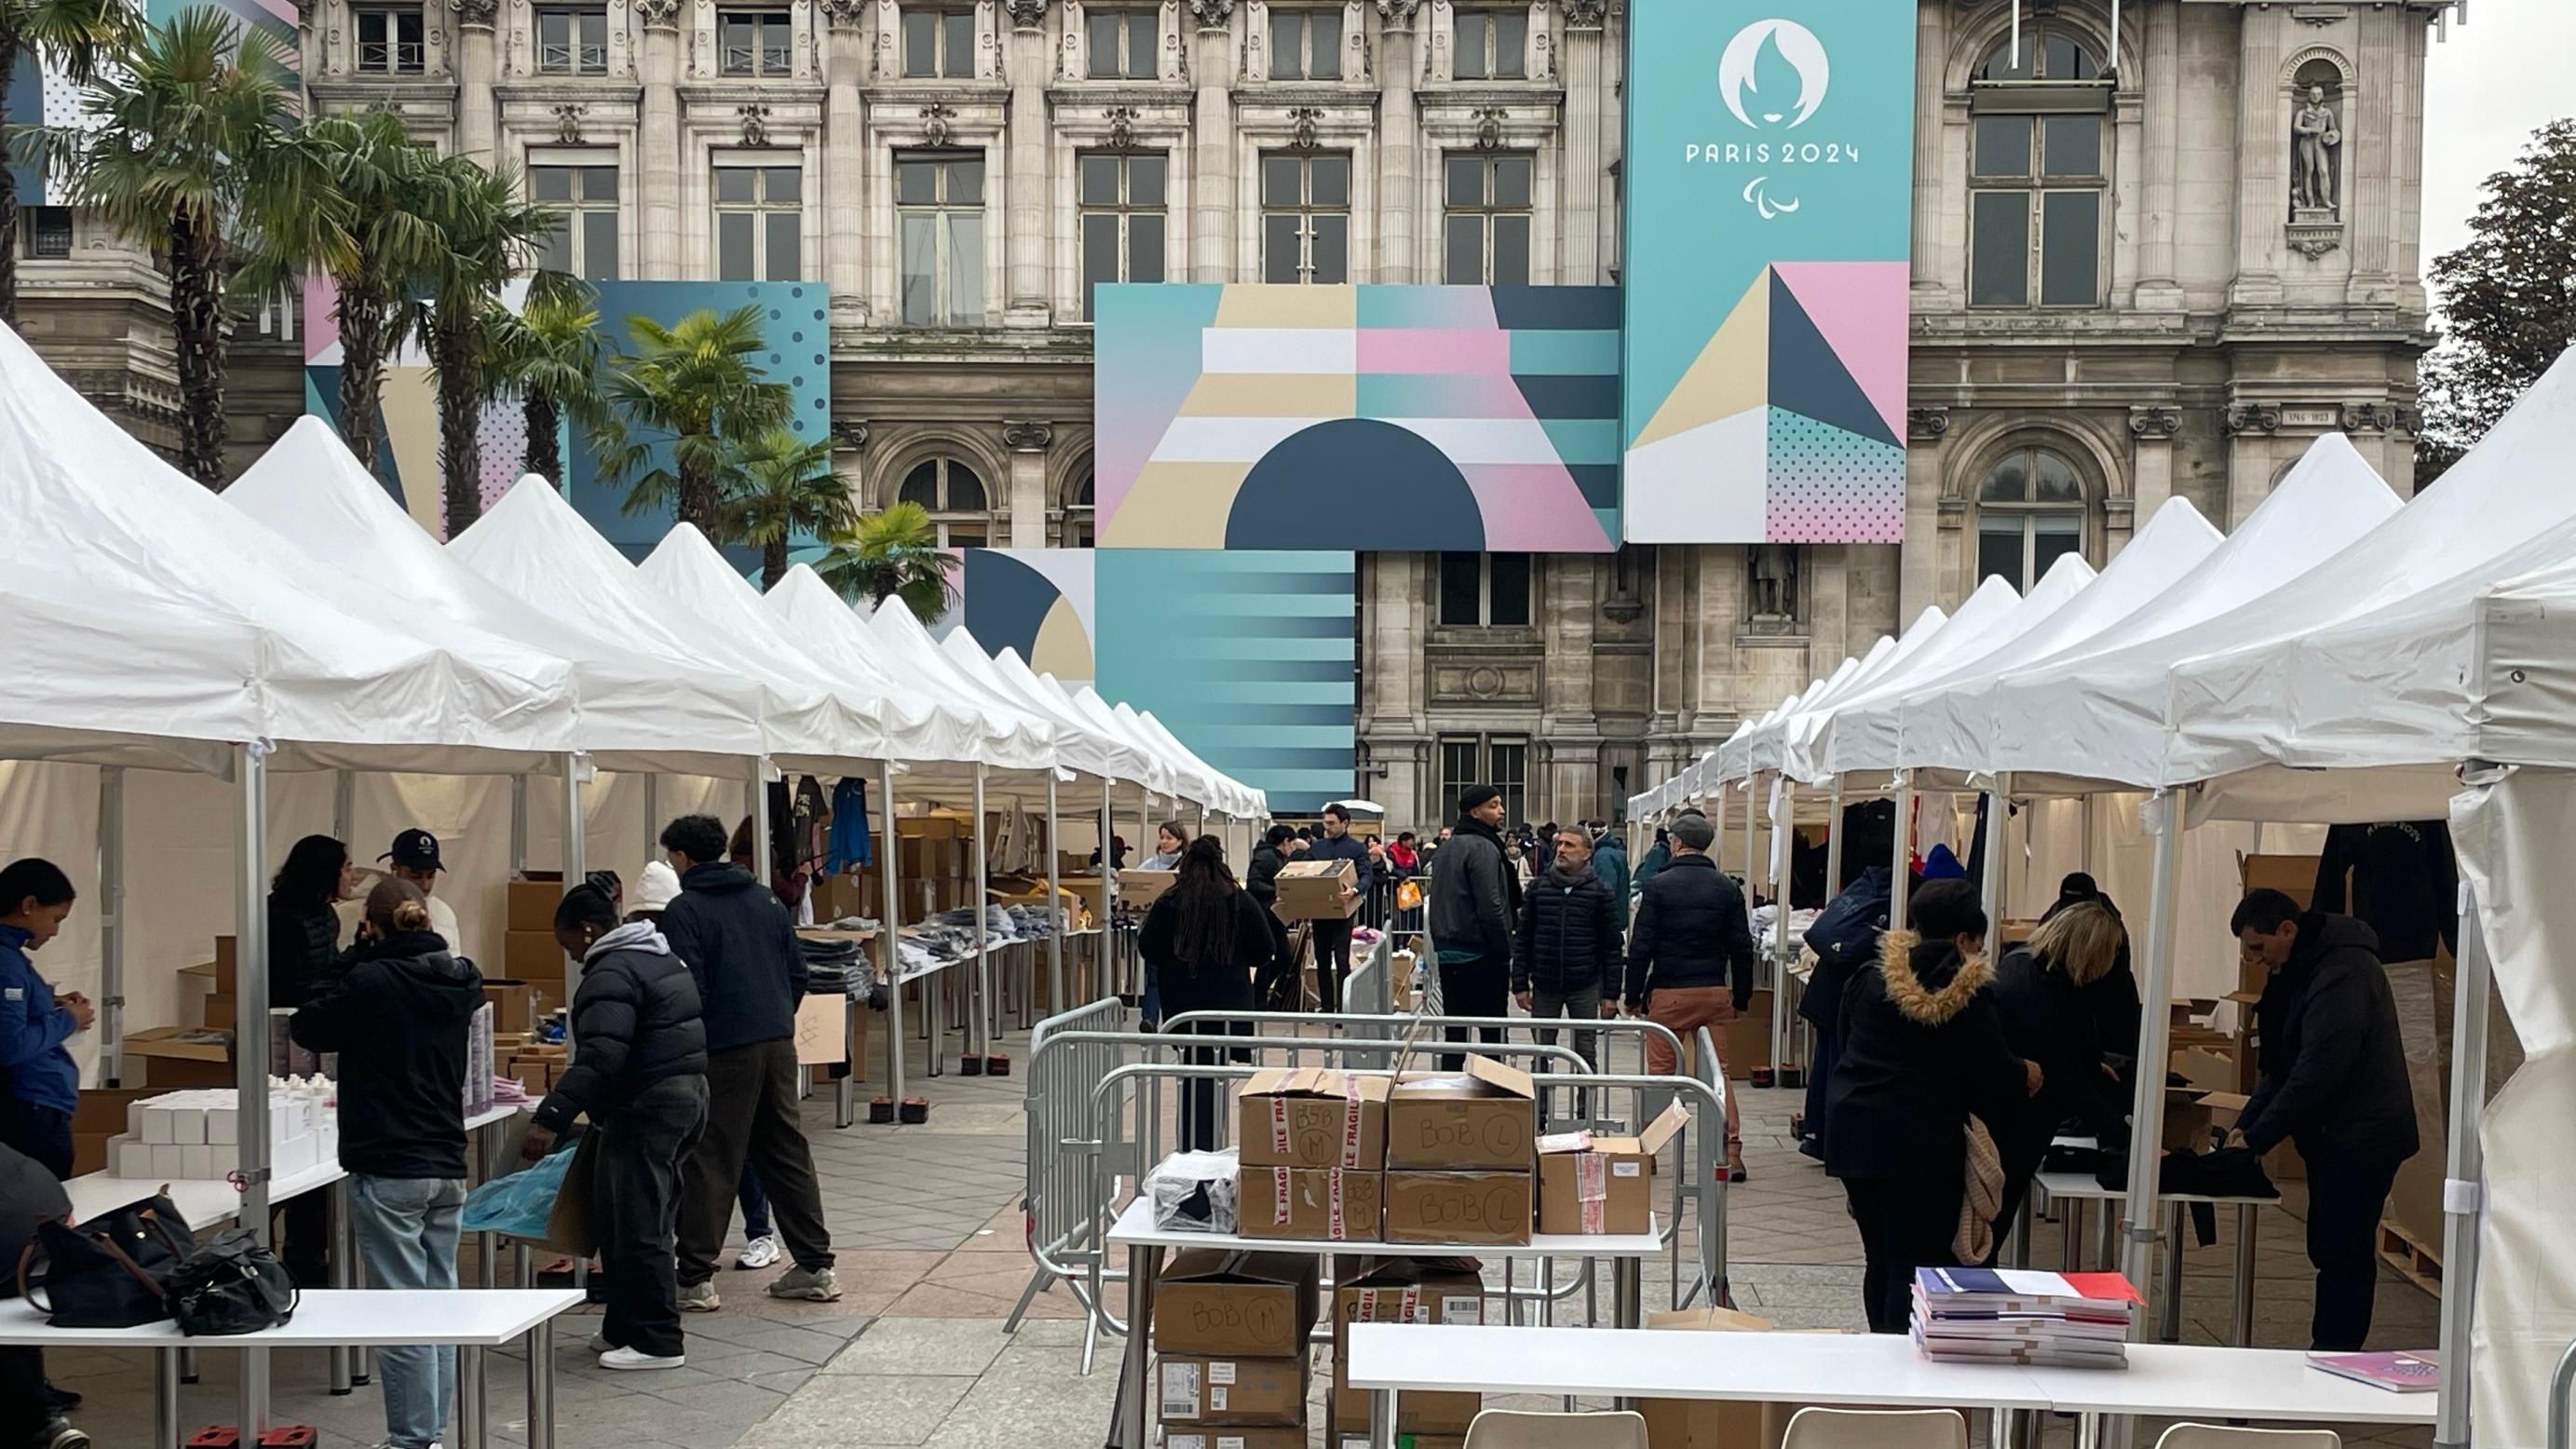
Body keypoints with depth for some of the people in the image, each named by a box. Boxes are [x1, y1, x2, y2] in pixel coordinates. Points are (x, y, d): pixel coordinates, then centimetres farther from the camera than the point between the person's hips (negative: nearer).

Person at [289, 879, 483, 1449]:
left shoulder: (372, 981, -13)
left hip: (388, 1171, -6)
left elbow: (307, 1027, 0)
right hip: (448, 1166, 6)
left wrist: (358, 955, 0)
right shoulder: (462, 981, 4)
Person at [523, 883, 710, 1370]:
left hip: (646, 1106, -11)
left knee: (636, 1226, -4)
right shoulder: (664, 957, 17)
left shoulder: (610, 974, -15)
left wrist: (551, 1118, -30)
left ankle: (657, 1341, 0)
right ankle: (625, 1328, 24)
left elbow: (600, 1059, -26)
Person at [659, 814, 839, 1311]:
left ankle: (695, 1280, 3)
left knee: (710, 1164, 1)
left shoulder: (684, 911, -7)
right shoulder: (765, 900, 13)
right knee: (788, 1154, 12)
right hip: (779, 1044, 6)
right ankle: (816, 1267, 15)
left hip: (723, 1051, -6)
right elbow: (798, 971, 13)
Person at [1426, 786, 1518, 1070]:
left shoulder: (1448, 847, 15)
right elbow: (1491, 907, -18)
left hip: (1448, 952, 8)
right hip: (1481, 955, -8)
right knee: (1492, 1032, -3)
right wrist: (1505, 951, -12)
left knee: (1455, 1031, 11)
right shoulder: (1483, 848, -13)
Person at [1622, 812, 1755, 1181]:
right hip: (1715, 993, 3)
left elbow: (1641, 946, -5)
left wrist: (1634, 995, 2)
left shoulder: (1659, 886, -4)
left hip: (1669, 993, -3)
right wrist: (1741, 997, 15)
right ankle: (1731, 1153, 1)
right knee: (1718, 1071, 7)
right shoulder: (1727, 888, 5)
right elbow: (1742, 947, 7)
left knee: (1660, 1072, 5)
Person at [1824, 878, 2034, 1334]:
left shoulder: (1868, 979, 6)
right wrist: (2026, 1077, 19)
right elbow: (1999, 1078, -5)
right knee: (1917, 1266, -1)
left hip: (1854, 1136, 5)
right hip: (1924, 1144, -5)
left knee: (1881, 1259, 17)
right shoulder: (1970, 996, -7)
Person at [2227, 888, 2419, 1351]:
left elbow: (2318, 1073, -26)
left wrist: (2257, 1138, -21)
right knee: (2329, 1249, 14)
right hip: (2335, 1138, 10)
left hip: (2360, 1137, -10)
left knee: (2342, 1256, -7)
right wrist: (2247, 1121, 3)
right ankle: (2331, 1352, 22)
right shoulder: (2302, 970, 12)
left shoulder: (2342, 973, -21)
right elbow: (2284, 1064, 16)